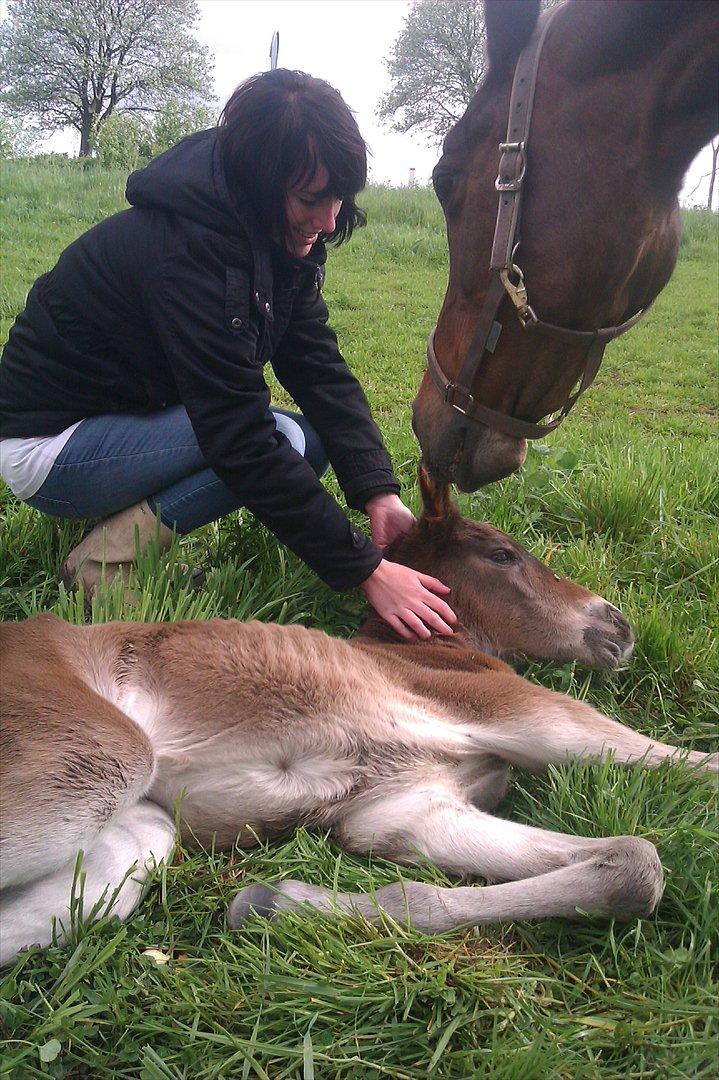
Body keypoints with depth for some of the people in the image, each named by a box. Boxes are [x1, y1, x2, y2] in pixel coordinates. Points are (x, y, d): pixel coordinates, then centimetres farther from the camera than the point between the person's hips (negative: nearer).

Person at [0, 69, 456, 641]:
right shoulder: (183, 250, -31)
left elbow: (320, 366, -7)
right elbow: (243, 441, -33)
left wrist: (379, 492, -20)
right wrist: (365, 570, -31)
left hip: (127, 409, 9)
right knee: (293, 440, -22)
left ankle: (124, 511, 3)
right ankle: (108, 558, -14)